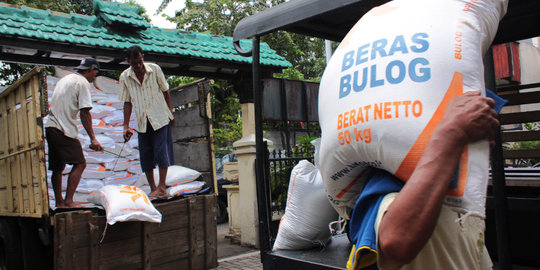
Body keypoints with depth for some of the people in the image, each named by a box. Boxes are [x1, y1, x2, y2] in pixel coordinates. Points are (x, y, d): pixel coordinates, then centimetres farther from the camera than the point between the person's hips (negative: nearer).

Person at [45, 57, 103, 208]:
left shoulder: (64, 79, 24)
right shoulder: (83, 82, -4)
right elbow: (84, 112, -14)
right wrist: (93, 138, -16)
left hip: (50, 126, 9)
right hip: (65, 130, -9)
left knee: (57, 167, 13)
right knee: (80, 163, -9)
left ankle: (59, 202, 18)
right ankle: (68, 201, -15)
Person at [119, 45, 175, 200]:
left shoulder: (155, 69, -6)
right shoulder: (125, 77, -2)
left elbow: (165, 91, 5)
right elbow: (127, 102, 3)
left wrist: (171, 113, 4)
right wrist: (126, 126, -2)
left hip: (160, 118, -2)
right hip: (142, 122, 2)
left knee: (161, 150, -10)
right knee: (145, 154, 2)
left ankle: (162, 187, -5)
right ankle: (153, 188, 13)